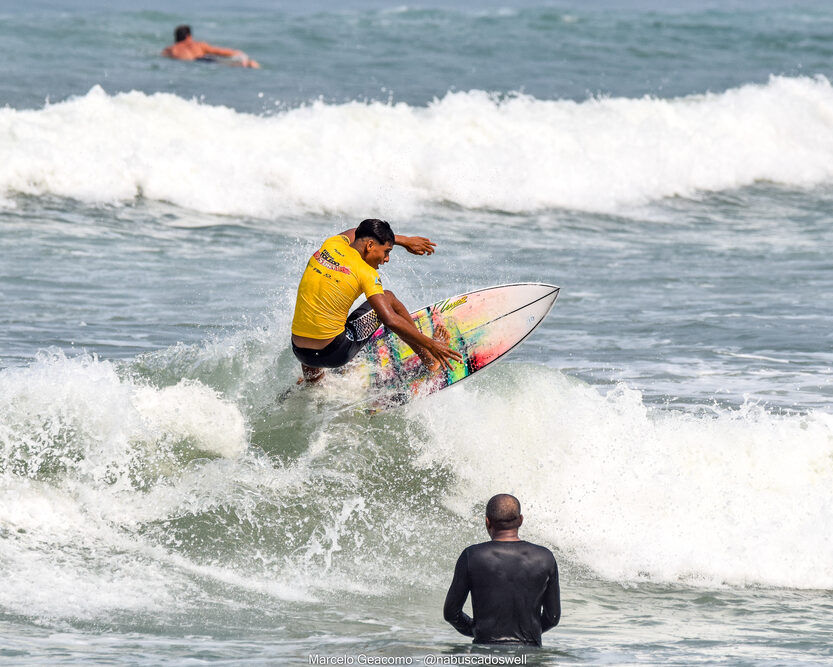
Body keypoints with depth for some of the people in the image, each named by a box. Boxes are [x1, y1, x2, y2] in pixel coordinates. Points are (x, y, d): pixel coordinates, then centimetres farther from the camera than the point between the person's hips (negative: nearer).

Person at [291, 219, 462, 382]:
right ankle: (430, 359, 26)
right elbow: (390, 320, -19)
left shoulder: (330, 244, 5)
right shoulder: (365, 272, -12)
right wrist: (430, 344, -11)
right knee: (388, 297, 15)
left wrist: (404, 240, 36)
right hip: (334, 355, -5)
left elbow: (355, 232, 30)